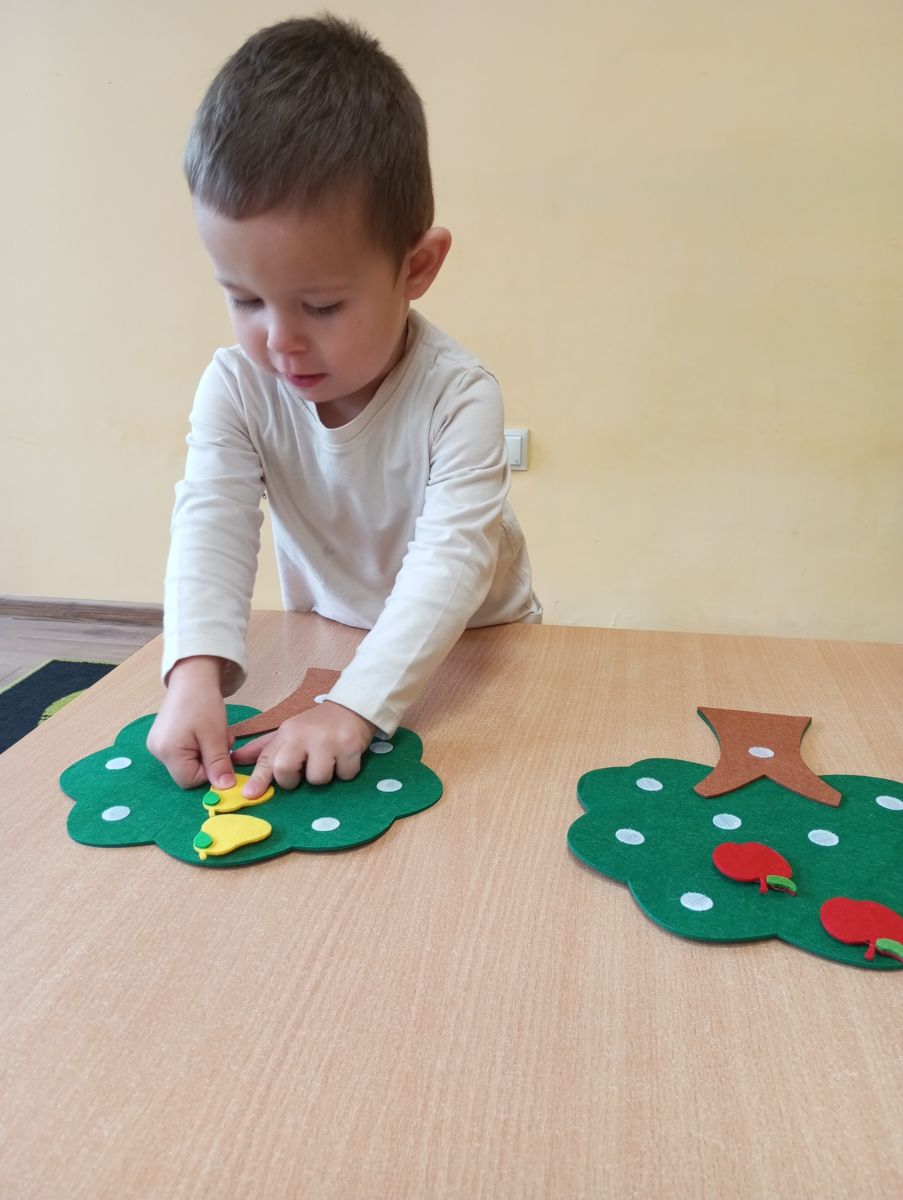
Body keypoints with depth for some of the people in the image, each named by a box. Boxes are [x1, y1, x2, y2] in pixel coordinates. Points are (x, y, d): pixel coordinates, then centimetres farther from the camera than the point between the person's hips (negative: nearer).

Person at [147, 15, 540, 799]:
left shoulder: (458, 396, -25)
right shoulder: (237, 388, -15)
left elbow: (451, 560, -32)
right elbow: (210, 528, -23)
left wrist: (355, 706, -43)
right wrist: (195, 673, -39)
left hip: (472, 651, -1)